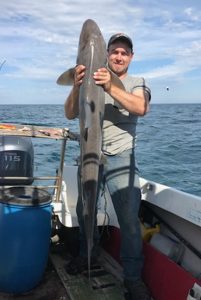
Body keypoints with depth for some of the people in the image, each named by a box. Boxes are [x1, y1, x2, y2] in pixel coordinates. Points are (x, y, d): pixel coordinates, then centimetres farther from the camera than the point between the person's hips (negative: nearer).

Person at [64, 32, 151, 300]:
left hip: (121, 158, -2)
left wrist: (111, 88, -32)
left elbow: (141, 108, -17)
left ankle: (133, 278, 9)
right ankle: (86, 255, 38)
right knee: (84, 210, 13)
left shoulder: (137, 83, 6)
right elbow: (70, 114, 0)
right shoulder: (93, 82, 11)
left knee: (129, 218, -7)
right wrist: (77, 87, -19)